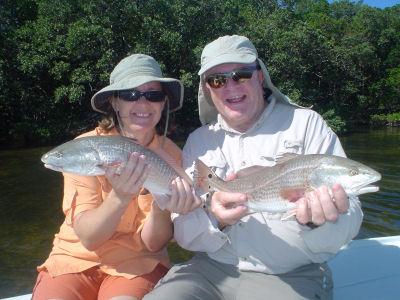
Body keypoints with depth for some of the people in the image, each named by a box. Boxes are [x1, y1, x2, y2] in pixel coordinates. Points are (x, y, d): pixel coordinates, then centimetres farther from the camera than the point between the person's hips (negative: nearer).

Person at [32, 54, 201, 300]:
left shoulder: (171, 154, -9)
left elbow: (154, 244, -9)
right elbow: (88, 237, -16)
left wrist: (162, 207, -30)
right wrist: (120, 196, -34)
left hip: (139, 261, 0)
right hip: (77, 258, 0)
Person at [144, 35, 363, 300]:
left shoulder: (307, 124, -3)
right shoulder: (197, 141, 6)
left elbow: (349, 222, -6)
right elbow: (184, 234, 1)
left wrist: (320, 219, -28)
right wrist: (214, 219, -20)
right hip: (211, 269, 2)